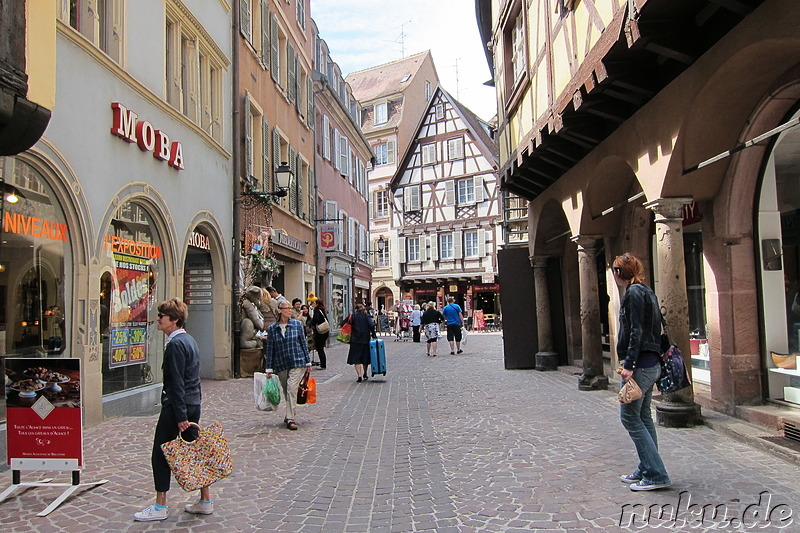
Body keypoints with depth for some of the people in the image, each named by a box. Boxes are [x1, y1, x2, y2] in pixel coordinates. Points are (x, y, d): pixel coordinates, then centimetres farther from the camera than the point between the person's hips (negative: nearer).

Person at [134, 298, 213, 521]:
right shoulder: (189, 339, 13)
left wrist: (181, 416, -20)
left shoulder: (175, 344, -16)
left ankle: (160, 507, 8)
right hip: (194, 403, 9)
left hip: (177, 405, -9)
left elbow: (177, 382, -19)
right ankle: (205, 501, 18)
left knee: (160, 453, 1)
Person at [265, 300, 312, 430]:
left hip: (297, 362, -2)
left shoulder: (297, 324, 1)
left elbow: (304, 343, 6)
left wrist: (308, 362, 6)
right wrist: (269, 369, 4)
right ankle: (289, 414, 31)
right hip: (281, 365, 2)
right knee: (286, 390, 12)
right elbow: (270, 349, 5)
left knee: (292, 388, -12)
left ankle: (290, 419, -10)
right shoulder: (272, 328, 1)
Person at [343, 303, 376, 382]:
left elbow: (342, 324, -3)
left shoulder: (353, 315, 1)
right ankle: (365, 375, 31)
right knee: (365, 358, 17)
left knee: (356, 359, 0)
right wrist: (373, 335, -4)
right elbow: (372, 325, -10)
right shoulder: (366, 316, 3)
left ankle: (359, 375, -15)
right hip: (365, 339, 2)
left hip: (355, 340, -2)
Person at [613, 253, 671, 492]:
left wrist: (629, 365, -21)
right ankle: (646, 470, 21)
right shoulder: (646, 291, 17)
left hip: (641, 364, -10)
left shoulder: (634, 293, -12)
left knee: (630, 418, -5)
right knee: (643, 417, 14)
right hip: (652, 364, 10)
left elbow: (637, 331, -19)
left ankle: (656, 474, -4)